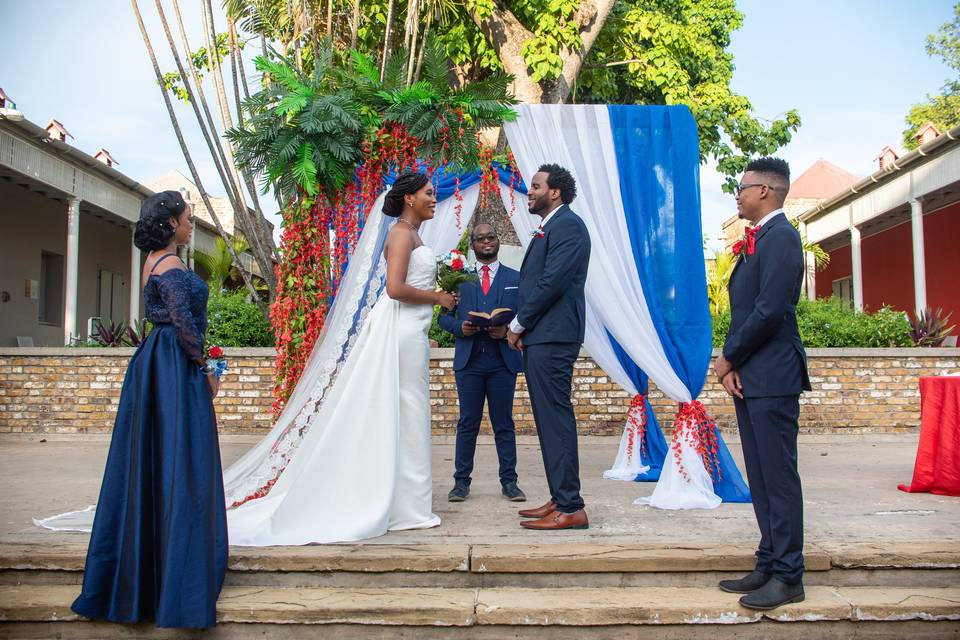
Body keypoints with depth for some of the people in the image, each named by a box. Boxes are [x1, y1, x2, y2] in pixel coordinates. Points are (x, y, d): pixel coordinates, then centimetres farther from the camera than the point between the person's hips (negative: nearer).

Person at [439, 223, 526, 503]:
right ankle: (461, 481, 10)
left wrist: (507, 330, -13)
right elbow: (443, 315, 9)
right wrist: (460, 327, -11)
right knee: (468, 423, 4)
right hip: (468, 360, 0)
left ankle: (509, 482, 11)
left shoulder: (516, 278, 11)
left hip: (503, 360, 0)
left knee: (504, 424, 4)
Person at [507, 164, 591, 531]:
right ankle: (560, 500, 20)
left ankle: (570, 508, -4)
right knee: (550, 421, 12)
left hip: (551, 336, -10)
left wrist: (519, 324, -10)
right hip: (540, 337, 10)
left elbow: (552, 281, -18)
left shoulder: (567, 225, -9)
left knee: (556, 420, -9)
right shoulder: (549, 227, 22)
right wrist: (521, 326, 7)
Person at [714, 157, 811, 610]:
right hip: (749, 378, 10)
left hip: (772, 377, -10)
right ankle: (769, 566, 23)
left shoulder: (780, 236, -11)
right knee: (760, 479, 13)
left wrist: (728, 358, -9)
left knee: (778, 476, -2)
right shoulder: (755, 240, 18)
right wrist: (730, 364, 3)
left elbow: (769, 311, -20)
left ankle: (788, 577, 7)